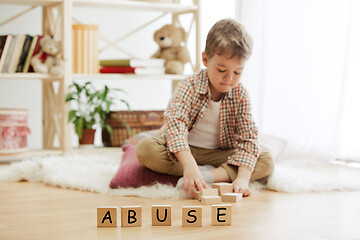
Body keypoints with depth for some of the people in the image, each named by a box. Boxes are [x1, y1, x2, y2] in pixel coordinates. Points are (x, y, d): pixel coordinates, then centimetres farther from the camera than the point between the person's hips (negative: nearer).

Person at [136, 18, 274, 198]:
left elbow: (248, 138, -14)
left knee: (266, 162, -19)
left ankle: (209, 176, -34)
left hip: (219, 154, 2)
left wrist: (243, 177, -33)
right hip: (184, 150, -2)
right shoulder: (191, 86, -19)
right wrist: (189, 164, -50)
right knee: (145, 149, -31)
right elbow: (174, 121, -34)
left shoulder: (240, 96, -10)